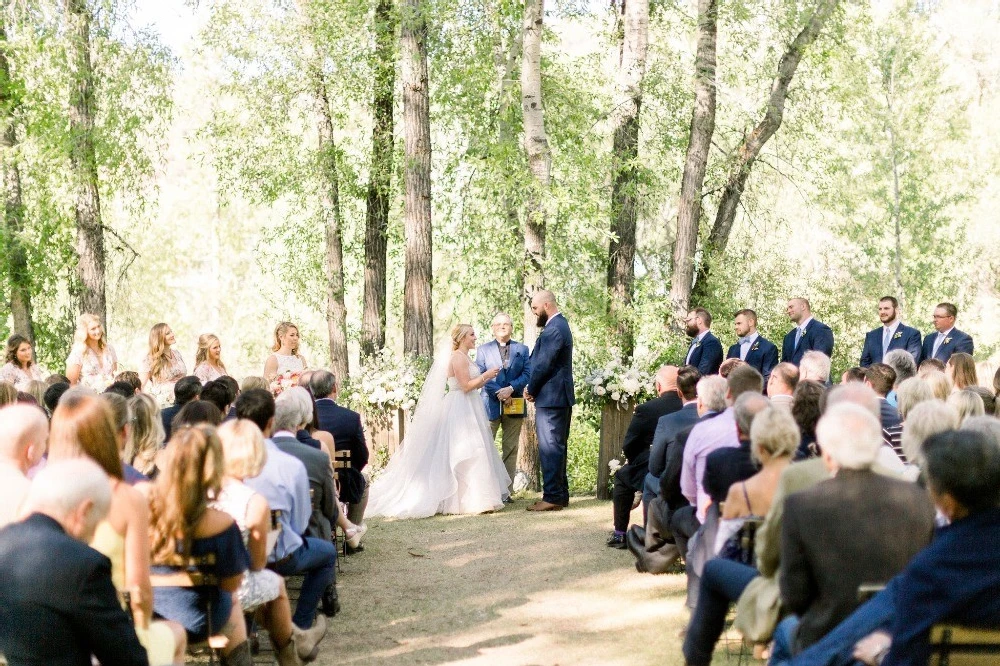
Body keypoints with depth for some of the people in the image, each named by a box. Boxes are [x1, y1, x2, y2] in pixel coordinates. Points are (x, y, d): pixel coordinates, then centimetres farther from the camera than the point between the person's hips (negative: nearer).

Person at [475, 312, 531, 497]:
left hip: (514, 405, 1)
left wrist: (511, 388, -14)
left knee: (510, 450, 3)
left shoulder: (522, 349, 12)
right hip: (491, 405, -1)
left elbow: (527, 374, 2)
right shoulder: (483, 350, 8)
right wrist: (499, 392, -14)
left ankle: (506, 491, 5)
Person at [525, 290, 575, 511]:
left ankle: (552, 497, -5)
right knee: (557, 447, 14)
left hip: (551, 398, -11)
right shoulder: (559, 325, 16)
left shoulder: (553, 329, -17)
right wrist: (533, 388, 8)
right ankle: (560, 494, 20)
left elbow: (543, 365, -19)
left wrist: (531, 390, -5)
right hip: (559, 397, 11)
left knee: (550, 449, -7)